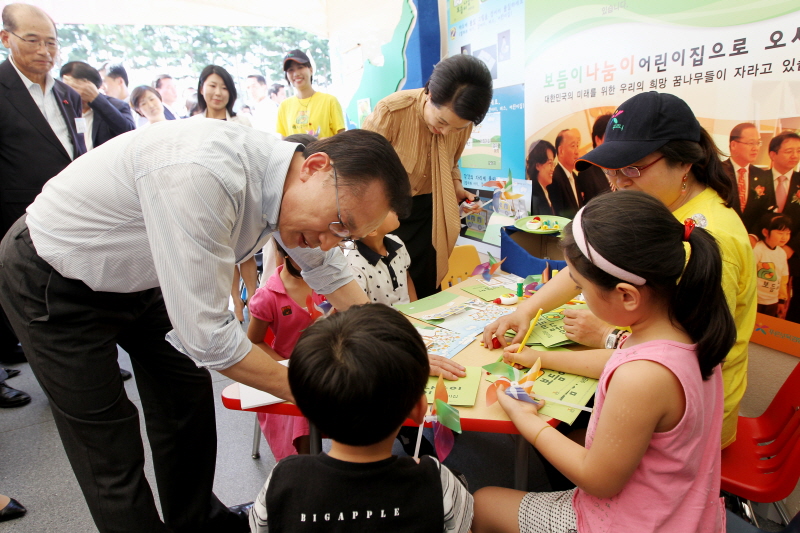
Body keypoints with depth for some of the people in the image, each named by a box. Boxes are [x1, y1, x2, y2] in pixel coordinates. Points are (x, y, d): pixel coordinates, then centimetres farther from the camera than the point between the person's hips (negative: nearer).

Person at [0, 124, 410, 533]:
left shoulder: (288, 180, -14)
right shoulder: (202, 176, -40)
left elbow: (328, 271, 1)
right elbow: (206, 338, -36)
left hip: (135, 277, 7)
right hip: (50, 280, -7)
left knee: (189, 399, 14)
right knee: (109, 448, 0)